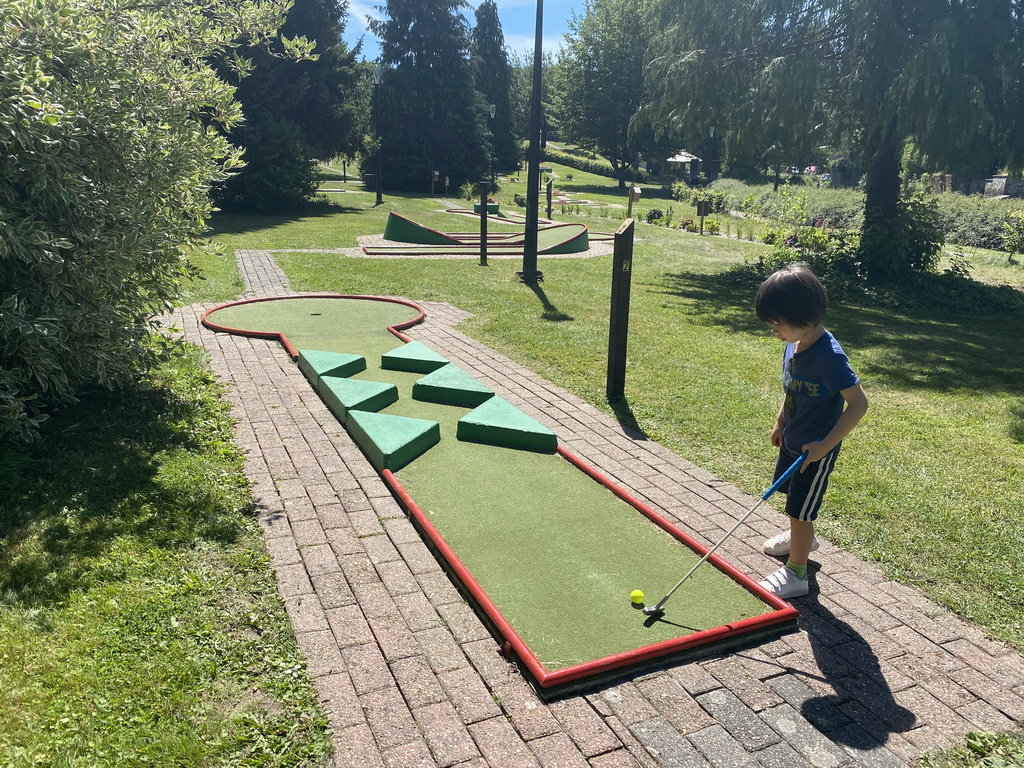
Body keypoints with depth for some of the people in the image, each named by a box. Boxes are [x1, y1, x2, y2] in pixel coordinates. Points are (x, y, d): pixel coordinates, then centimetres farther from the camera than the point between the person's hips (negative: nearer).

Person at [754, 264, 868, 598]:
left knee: (799, 510, 3)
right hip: (791, 441, 9)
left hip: (815, 450, -8)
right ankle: (803, 538, 54)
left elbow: (859, 403, -28)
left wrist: (825, 445, -29)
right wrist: (780, 422, 7)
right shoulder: (794, 344, -4)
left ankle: (796, 573, 21)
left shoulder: (828, 356, -30)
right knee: (792, 496, 27)